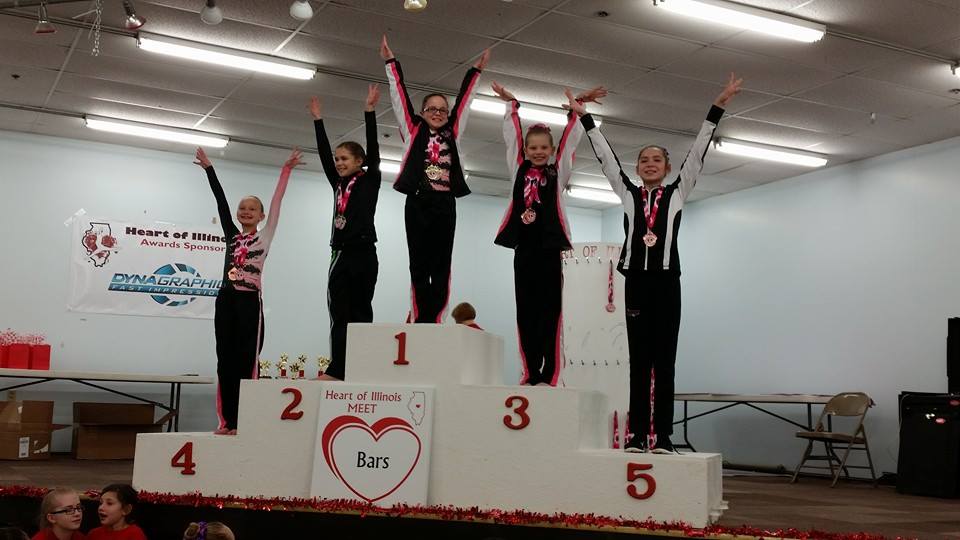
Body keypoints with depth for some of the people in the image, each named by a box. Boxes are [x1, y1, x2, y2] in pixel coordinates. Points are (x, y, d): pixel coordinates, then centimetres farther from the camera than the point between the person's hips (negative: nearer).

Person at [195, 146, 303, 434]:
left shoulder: (265, 237, 7)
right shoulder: (232, 235, 15)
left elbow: (277, 201, 3)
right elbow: (220, 200, 15)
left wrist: (286, 170, 1)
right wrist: (208, 167, 14)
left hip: (249, 302, -4)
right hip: (226, 300, 4)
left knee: (245, 361, -3)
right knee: (225, 360, 4)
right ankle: (227, 421, 9)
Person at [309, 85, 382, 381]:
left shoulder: (369, 181, 2)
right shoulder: (339, 185, 17)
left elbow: (373, 148, -6)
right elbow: (324, 153, 20)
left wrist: (370, 110, -9)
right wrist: (318, 120, 21)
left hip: (363, 254, -6)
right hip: (341, 255, 6)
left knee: (360, 313, -4)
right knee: (339, 315, 0)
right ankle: (337, 370, -4)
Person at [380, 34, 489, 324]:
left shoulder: (452, 134, 15)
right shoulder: (413, 131, 10)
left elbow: (463, 99, 22)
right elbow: (400, 95, 10)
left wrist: (476, 69, 28)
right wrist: (390, 61, 11)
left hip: (445, 205, 2)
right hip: (417, 203, -2)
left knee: (441, 265, -1)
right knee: (419, 265, -2)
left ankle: (435, 321, -2)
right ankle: (420, 321, -1)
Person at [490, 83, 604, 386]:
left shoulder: (558, 172, 8)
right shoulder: (519, 170, 13)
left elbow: (571, 139, 8)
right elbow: (511, 136, 16)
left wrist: (576, 108, 7)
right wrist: (511, 104, 18)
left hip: (550, 247, -3)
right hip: (523, 247, 3)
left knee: (549, 310, -4)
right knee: (525, 310, 3)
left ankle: (549, 374, -4)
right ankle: (531, 372, 8)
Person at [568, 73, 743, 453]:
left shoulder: (677, 193, 10)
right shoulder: (628, 194, 12)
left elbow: (697, 153, 6)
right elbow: (605, 156, 12)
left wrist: (718, 107, 3)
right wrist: (584, 117, 11)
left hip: (666, 282, -1)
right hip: (636, 281, 1)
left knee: (664, 361, -1)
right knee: (639, 361, 2)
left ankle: (662, 436, -1)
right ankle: (638, 434, 3)